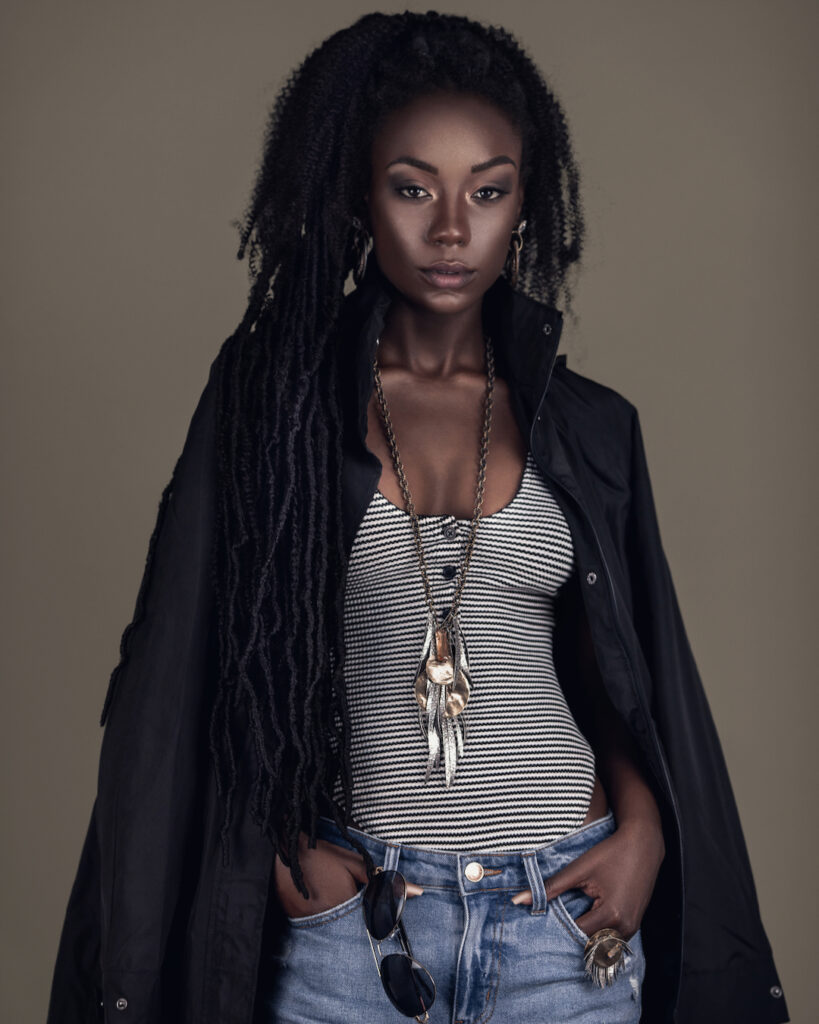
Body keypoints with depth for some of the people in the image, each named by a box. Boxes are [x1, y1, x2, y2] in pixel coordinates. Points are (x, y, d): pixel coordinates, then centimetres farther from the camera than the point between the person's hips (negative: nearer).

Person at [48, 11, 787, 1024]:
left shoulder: (588, 426, 5)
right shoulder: (273, 397, 0)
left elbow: (625, 673, 10)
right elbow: (194, 663, 0)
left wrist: (643, 835, -5)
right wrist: (279, 846, -9)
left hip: (565, 906, 2)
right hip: (354, 905, -1)